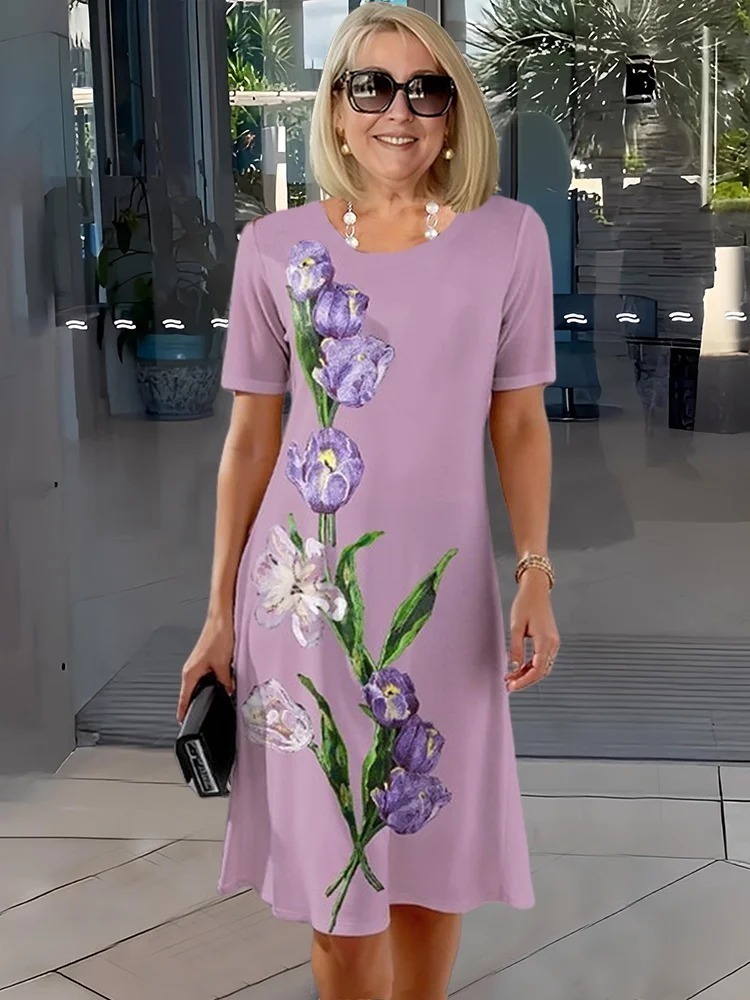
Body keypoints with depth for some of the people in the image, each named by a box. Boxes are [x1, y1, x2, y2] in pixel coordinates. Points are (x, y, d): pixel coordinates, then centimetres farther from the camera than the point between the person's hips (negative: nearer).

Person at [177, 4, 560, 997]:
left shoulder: (509, 236, 0)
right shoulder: (276, 247, 0)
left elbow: (520, 423, 5)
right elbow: (251, 436, 3)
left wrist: (537, 578, -4)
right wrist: (220, 613, 4)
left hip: (443, 588, 1)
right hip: (306, 586, 0)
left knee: (432, 850, 12)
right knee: (334, 871, 8)